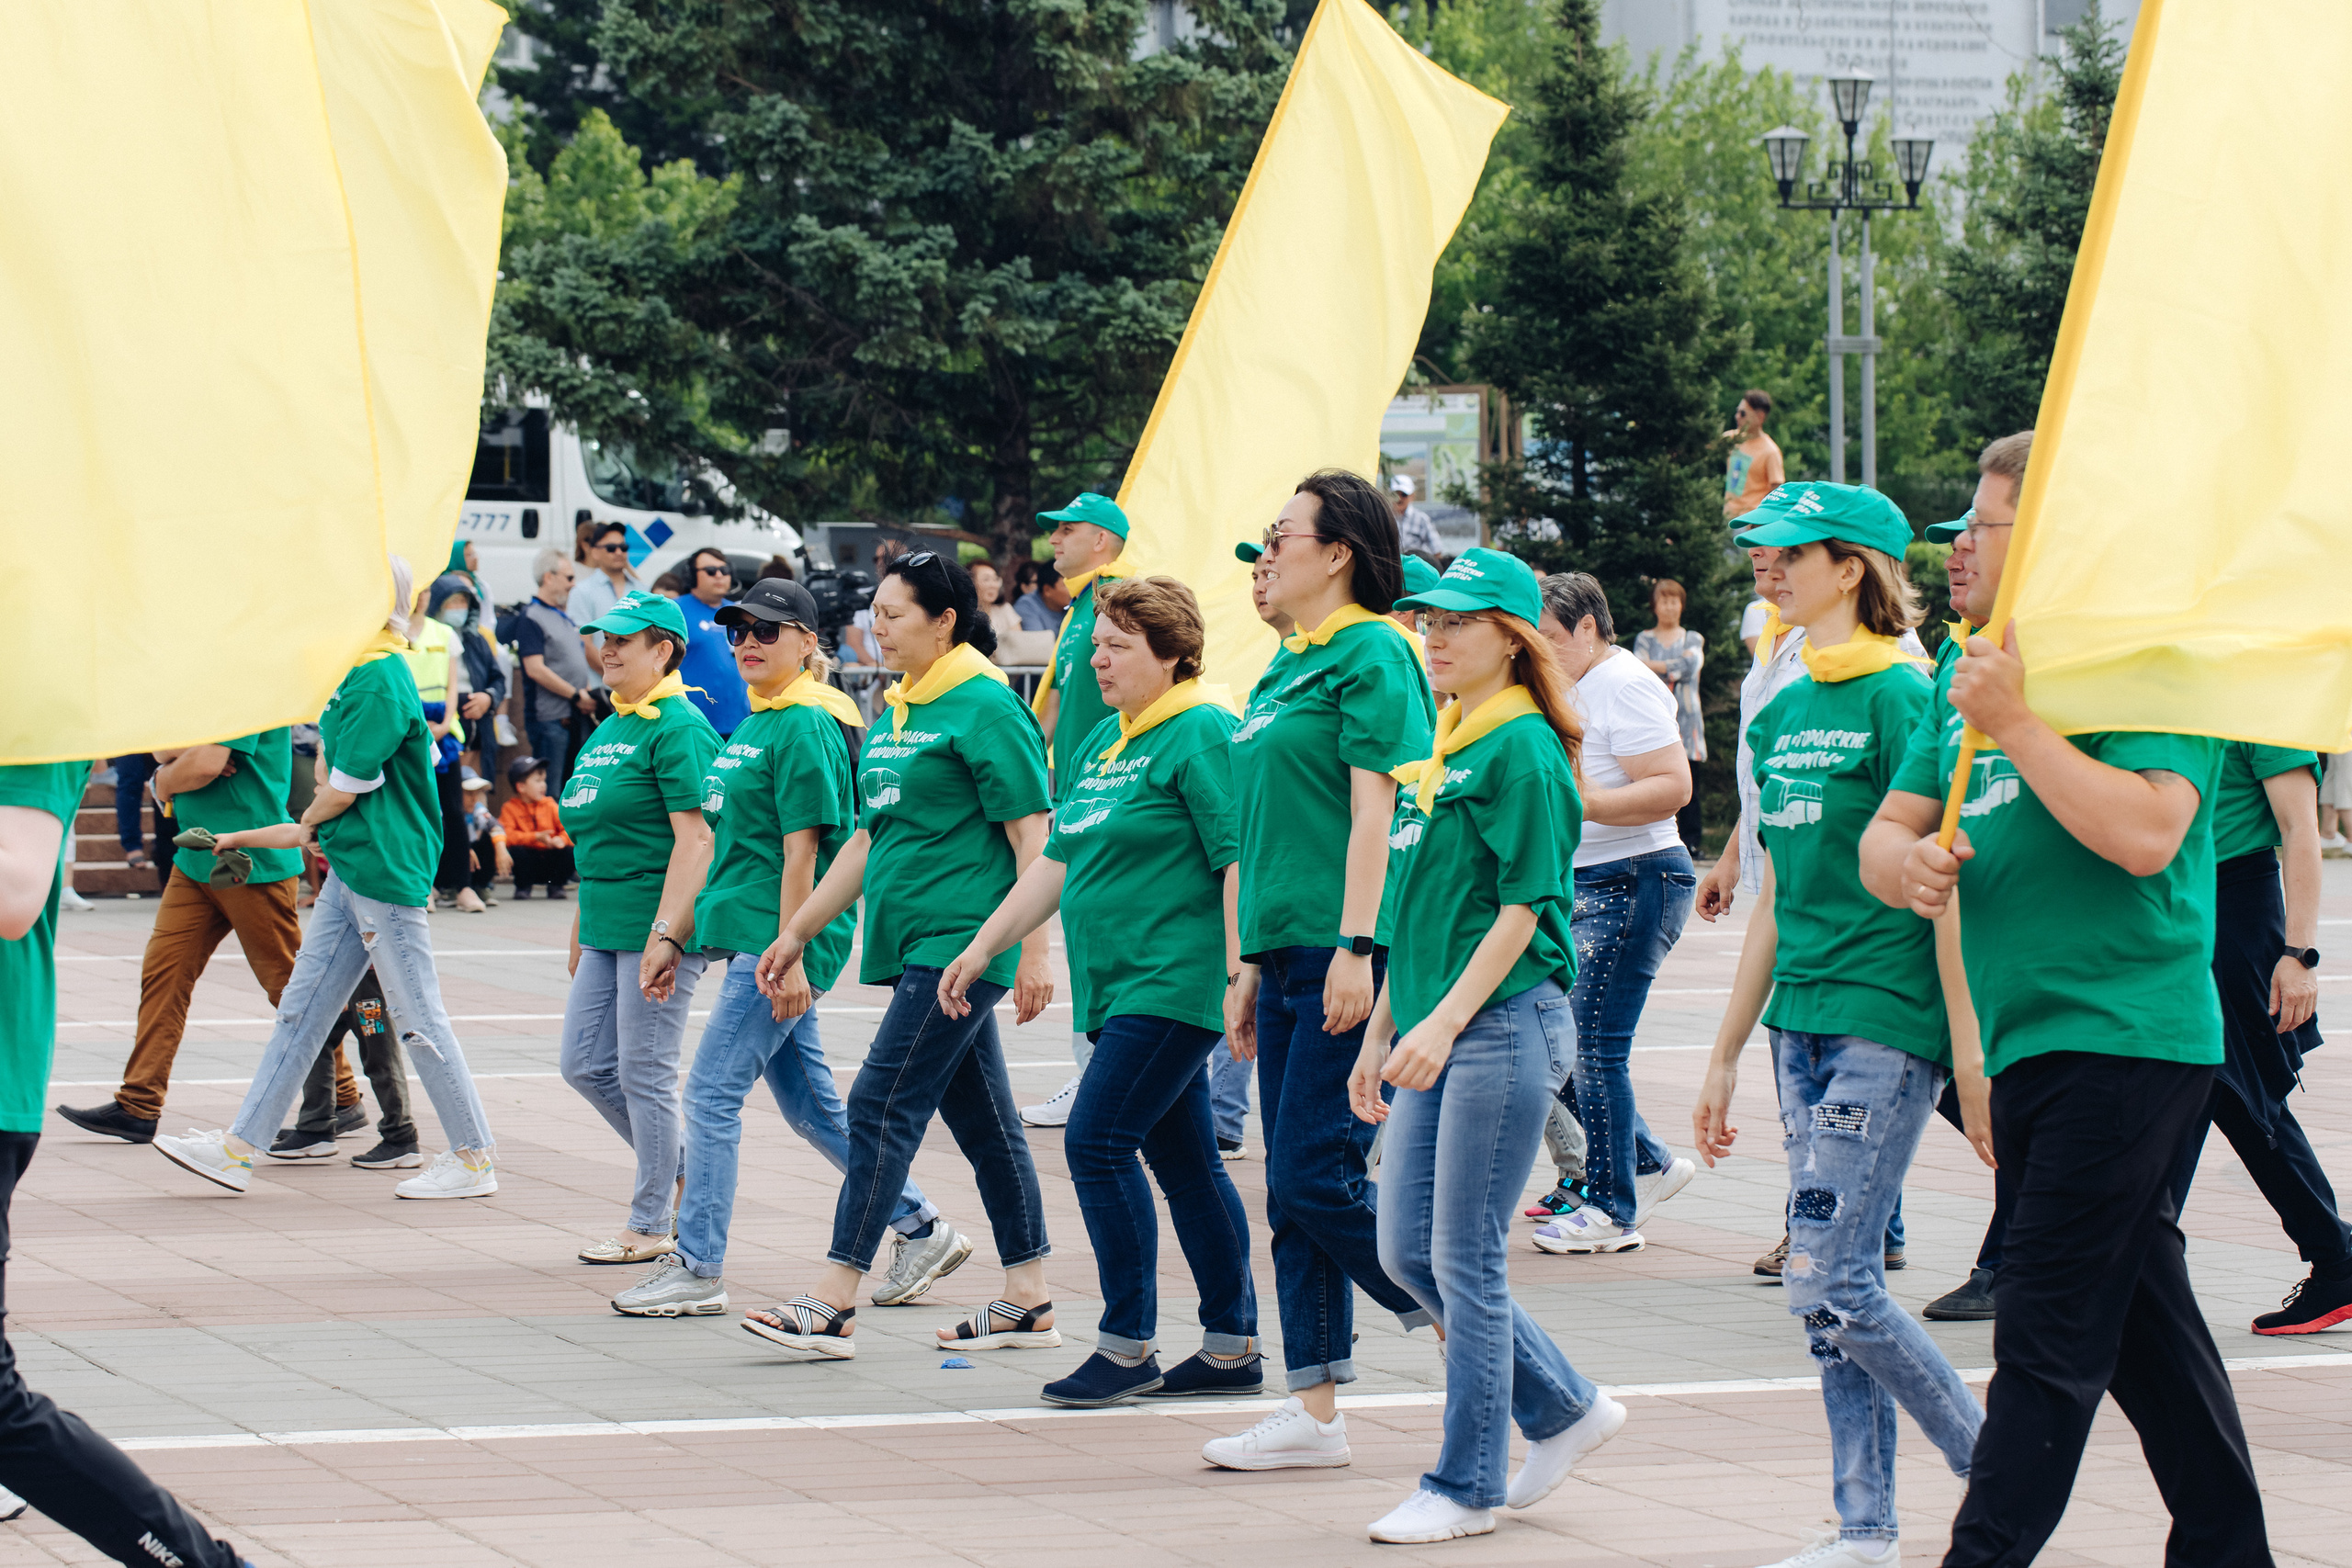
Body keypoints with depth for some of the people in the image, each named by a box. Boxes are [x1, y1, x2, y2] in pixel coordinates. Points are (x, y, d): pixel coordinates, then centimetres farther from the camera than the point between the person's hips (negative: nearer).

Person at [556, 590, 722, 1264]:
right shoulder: (609, 729, 16)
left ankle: (652, 1225, 7)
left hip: (656, 926, -9)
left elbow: (695, 840, -19)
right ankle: (680, 1165, 26)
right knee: (584, 1064, 10)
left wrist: (667, 935, -25)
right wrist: (581, 930, 23)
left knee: (643, 1074, -3)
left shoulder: (679, 728, -12)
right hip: (605, 927, 9)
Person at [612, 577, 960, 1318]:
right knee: (809, 1105, 13)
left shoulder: (805, 726, -13)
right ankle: (922, 1230, 21)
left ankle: (698, 1269, -3)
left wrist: (789, 956, -20)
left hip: (779, 940, -10)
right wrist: (680, 934, 23)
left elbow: (801, 849, -17)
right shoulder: (754, 722, 16)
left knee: (712, 1091, -8)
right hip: (750, 937, 10)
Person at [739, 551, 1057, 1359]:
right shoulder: (894, 710, 17)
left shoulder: (986, 708, -10)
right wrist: (796, 931, 22)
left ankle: (833, 1304, -12)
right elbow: (868, 839, 23)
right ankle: (1029, 1300, 17)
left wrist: (1033, 950, -19)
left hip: (960, 942, -9)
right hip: (917, 944, 9)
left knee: (884, 1106, -12)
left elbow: (1032, 836, -14)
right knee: (982, 1119, 11)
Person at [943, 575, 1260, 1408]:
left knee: (1098, 1142, -12)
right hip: (1119, 986, 9)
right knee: (1183, 1158, 10)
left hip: (1173, 983, -9)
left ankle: (1128, 1344, -6)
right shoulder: (1103, 743, 17)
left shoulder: (1202, 734, -11)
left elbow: (1239, 861, -17)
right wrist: (980, 948, 18)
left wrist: (1239, 973, -22)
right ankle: (1233, 1347, 15)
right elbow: (1056, 863, 22)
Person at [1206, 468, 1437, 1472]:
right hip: (1288, 958, 10)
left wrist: (1357, 947, -23)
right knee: (1293, 1195, 8)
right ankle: (1314, 1411, 10)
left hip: (1346, 959, -10)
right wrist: (1250, 966, 21)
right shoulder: (1287, 666, 19)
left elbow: (1377, 809, -17)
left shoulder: (1372, 654, -9)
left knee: (1316, 1179, -12)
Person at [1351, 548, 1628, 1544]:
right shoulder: (1441, 748, 16)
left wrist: (1444, 1022, -21)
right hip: (1435, 1033, 9)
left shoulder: (1522, 751, -10)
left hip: (1505, 1024, -9)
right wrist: (1381, 1033, 18)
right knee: (1407, 1250, 9)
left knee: (1466, 1259, -4)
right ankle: (1566, 1410, 23)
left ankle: (1468, 1487, 5)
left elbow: (1523, 905, -15)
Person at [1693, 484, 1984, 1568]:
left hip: (1886, 1023, -8)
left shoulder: (1902, 698, -10)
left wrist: (1969, 1052, -16)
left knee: (1829, 1281, -11)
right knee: (1832, 1285, 8)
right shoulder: (1782, 716, 14)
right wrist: (1725, 1057, 20)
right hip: (1804, 1021, 8)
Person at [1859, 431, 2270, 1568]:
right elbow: (1884, 833, 15)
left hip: (2122, 1037, -9)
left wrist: (2014, 724, -22)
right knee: (2146, 1328, 14)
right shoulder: (1974, 673, 15)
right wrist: (1910, 862, -9)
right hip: (2029, 1045, 9)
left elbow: (2147, 834, -25)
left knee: (2048, 1335, -9)